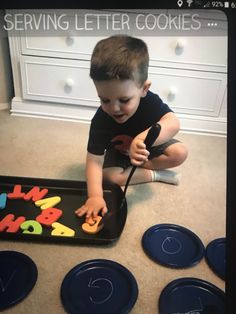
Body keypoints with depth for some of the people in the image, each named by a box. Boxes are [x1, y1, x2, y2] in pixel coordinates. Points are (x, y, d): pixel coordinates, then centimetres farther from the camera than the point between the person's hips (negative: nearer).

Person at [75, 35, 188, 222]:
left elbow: (173, 123, -49)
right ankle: (155, 175, -10)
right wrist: (95, 196, -47)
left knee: (180, 153, -21)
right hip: (118, 153, 0)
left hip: (149, 147, 0)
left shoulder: (149, 101, -33)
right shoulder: (100, 121, -34)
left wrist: (142, 139, -67)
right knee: (109, 175, -26)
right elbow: (94, 160, -35)